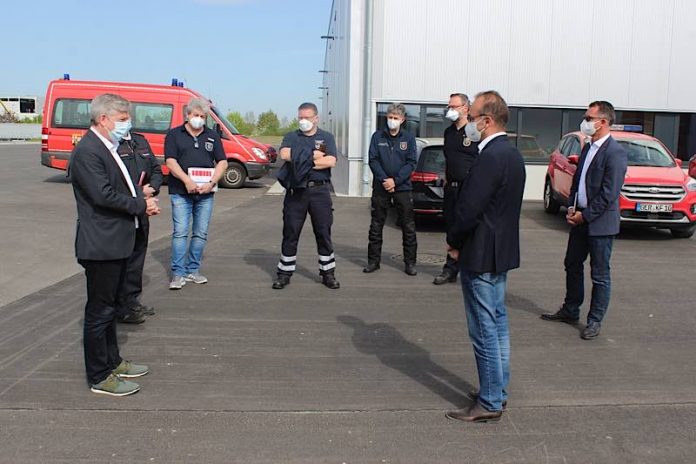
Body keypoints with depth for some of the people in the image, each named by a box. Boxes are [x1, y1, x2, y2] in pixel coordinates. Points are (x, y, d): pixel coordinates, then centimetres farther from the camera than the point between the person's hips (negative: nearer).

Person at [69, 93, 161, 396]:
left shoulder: (108, 148, 13)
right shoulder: (87, 152, -18)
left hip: (116, 243, 10)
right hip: (101, 245, -10)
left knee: (108, 306, 20)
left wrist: (143, 202, 0)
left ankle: (112, 362, 34)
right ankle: (99, 377, 12)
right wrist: (142, 205, -13)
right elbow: (104, 195, -25)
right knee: (99, 311, 1)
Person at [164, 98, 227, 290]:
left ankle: (193, 270, 17)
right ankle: (178, 274, -1)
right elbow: (170, 161, -6)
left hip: (205, 193, 3)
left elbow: (222, 162, 7)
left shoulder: (212, 136, 13)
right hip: (181, 192, -3)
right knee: (180, 232, -6)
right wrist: (187, 181, -18)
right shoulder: (174, 134, 5)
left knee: (201, 234, 6)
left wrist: (212, 182, -9)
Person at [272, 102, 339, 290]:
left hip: (320, 191, 0)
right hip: (296, 191, 1)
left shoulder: (326, 137, 9)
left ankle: (328, 273, 15)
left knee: (324, 233, 5)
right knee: (290, 233, 4)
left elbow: (331, 161, -8)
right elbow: (284, 154, -10)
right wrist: (313, 155, -10)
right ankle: (284, 273, 13)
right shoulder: (291, 137, 11)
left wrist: (302, 160, -8)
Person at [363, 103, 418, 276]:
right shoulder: (377, 136, 6)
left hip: (403, 187, -1)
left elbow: (411, 163, -2)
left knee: (408, 226, 1)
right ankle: (373, 260, 16)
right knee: (376, 225, 6)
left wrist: (395, 180, -13)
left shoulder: (409, 138, 5)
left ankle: (410, 262, 10)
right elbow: (373, 160, 0)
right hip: (380, 187, 1)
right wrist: (384, 179, -14)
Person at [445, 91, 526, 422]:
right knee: (497, 323, 18)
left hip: (481, 255, -10)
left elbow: (469, 209, -25)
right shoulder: (511, 154, 10)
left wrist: (453, 241, -7)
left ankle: (489, 403, 10)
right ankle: (498, 390, 31)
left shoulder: (490, 157, -21)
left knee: (484, 330, -1)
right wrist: (459, 240, 10)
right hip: (501, 251, 10)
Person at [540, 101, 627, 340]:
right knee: (572, 265, 17)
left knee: (600, 274, 4)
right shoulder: (588, 147, 10)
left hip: (600, 222, -8)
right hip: (580, 219, 8)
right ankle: (570, 311, 32)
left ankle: (595, 321, 15)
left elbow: (609, 193, -19)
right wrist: (571, 207, 4)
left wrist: (585, 215, -15)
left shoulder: (615, 152, -16)